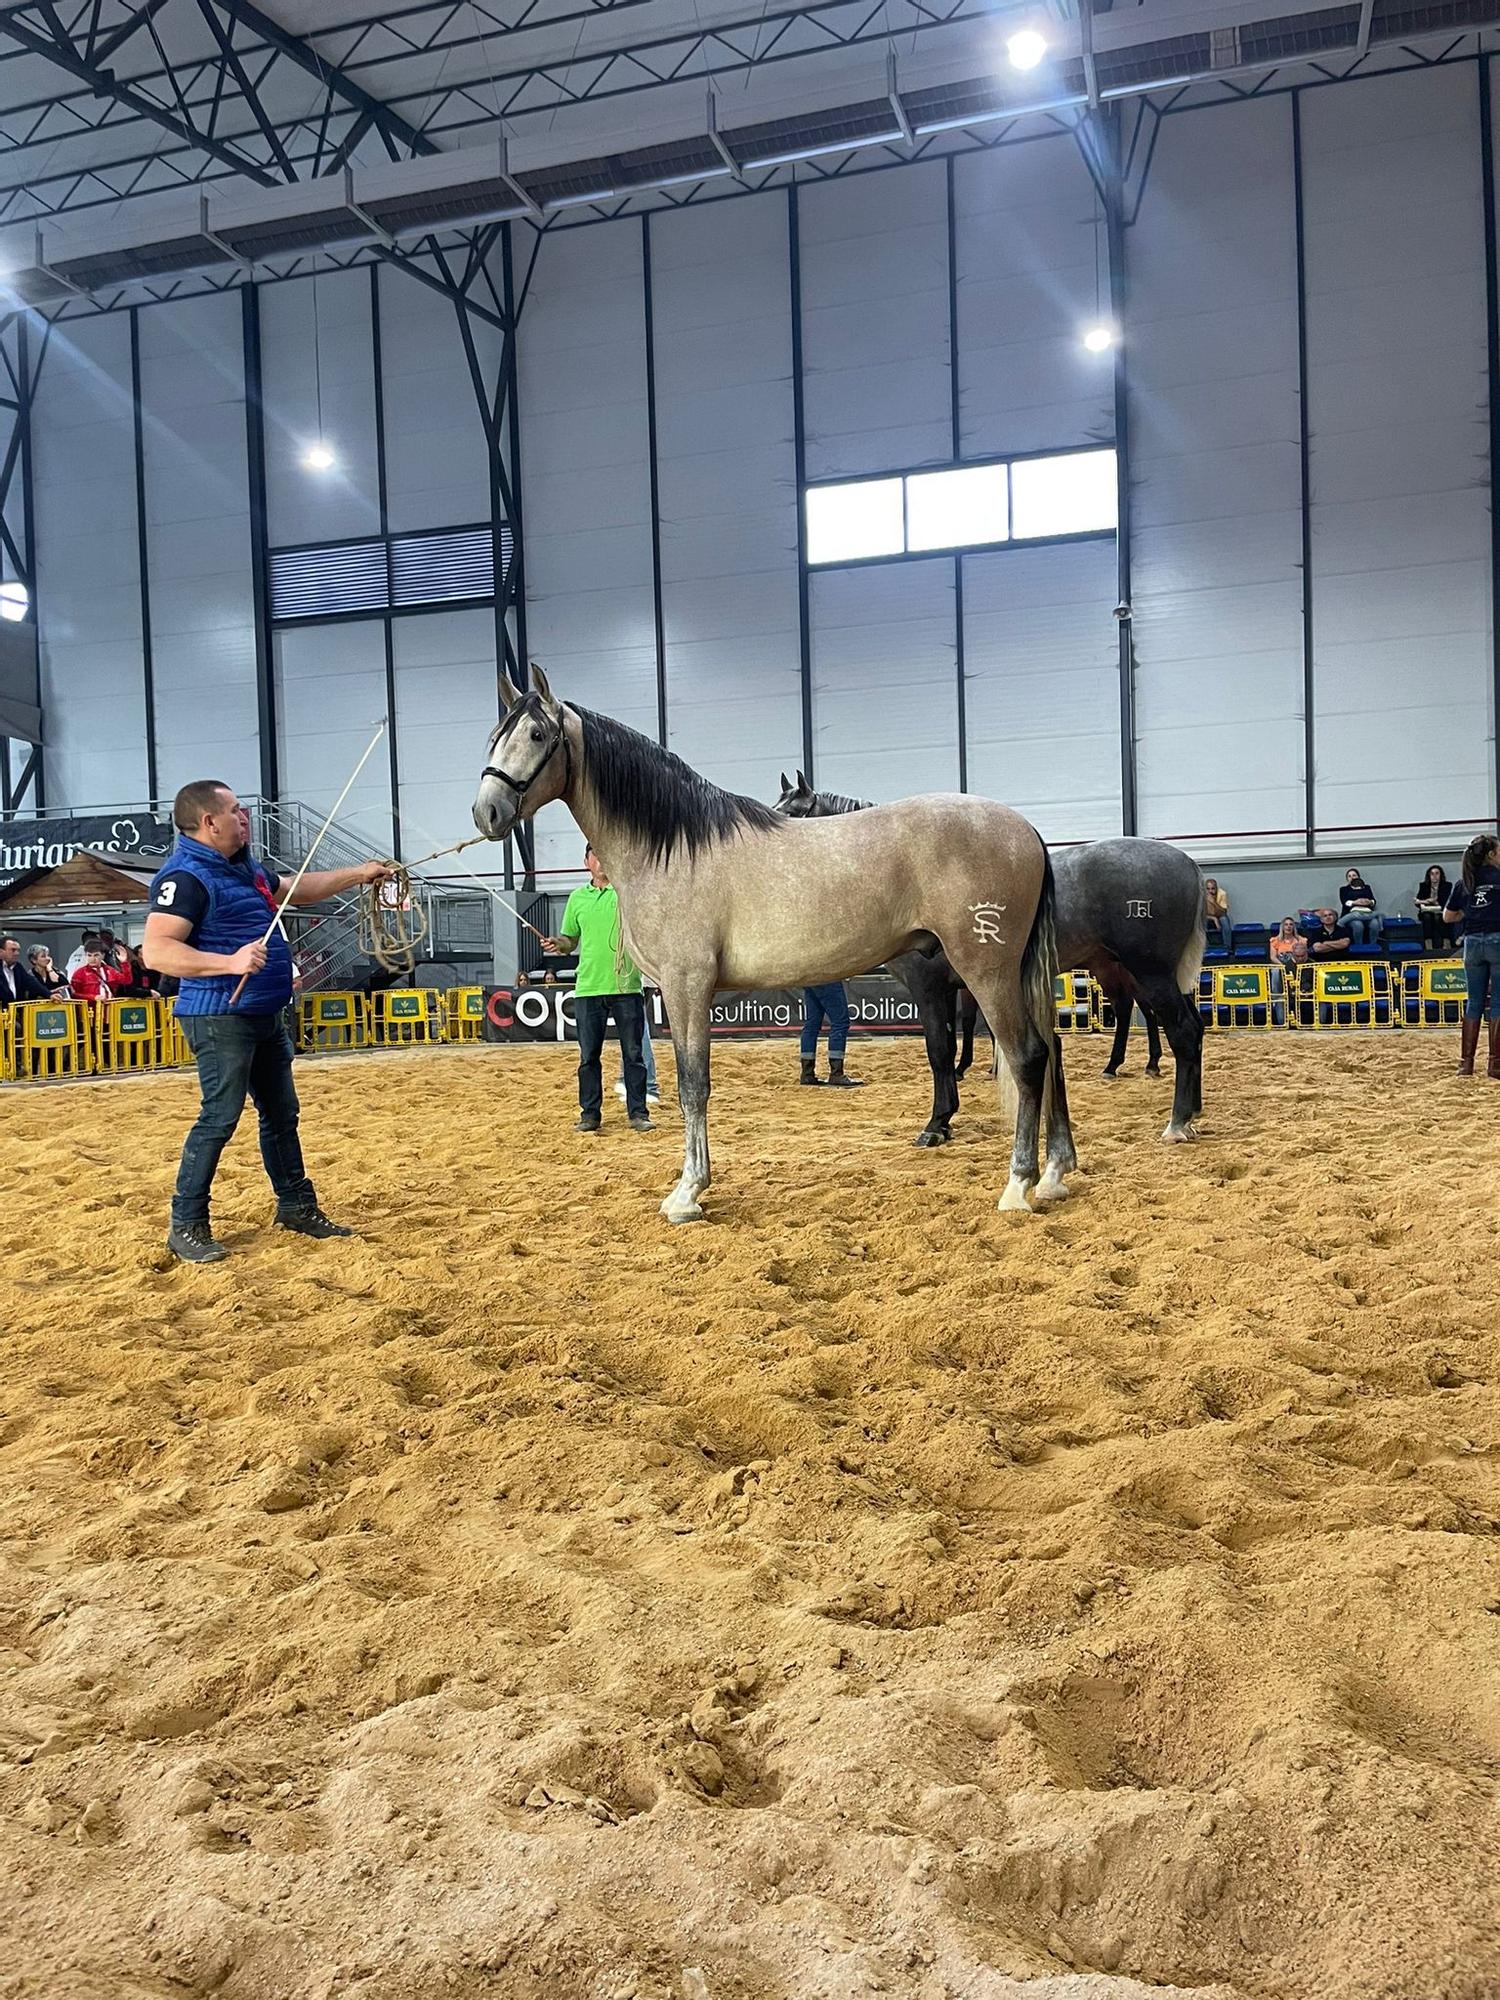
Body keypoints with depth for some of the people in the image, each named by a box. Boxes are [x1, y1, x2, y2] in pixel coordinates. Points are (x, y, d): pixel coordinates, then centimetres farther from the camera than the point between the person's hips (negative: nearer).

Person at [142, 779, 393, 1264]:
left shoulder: (245, 867, 13)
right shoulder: (186, 875, -16)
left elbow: (301, 888, 31)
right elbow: (156, 950, -25)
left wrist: (358, 874, 31)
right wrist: (231, 961, -35)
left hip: (266, 1015, 10)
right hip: (221, 1017, -10)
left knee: (282, 1113, 15)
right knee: (220, 1118, -8)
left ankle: (296, 1205, 27)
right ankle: (187, 1226, 3)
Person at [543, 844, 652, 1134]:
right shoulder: (577, 898, 12)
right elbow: (571, 939, 19)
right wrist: (558, 944, -3)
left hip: (626, 987, -2)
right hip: (588, 988, 2)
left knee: (633, 1053, 2)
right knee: (588, 1056, 6)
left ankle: (638, 1113, 9)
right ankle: (590, 1113, 15)